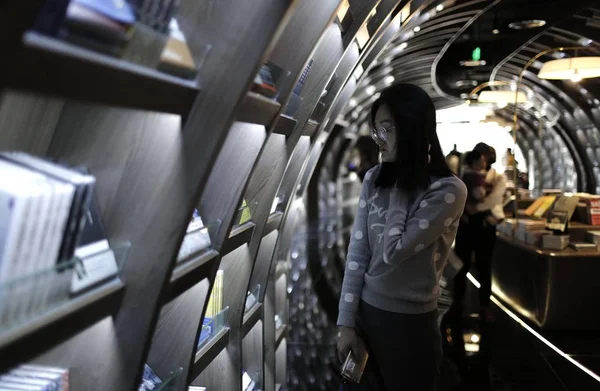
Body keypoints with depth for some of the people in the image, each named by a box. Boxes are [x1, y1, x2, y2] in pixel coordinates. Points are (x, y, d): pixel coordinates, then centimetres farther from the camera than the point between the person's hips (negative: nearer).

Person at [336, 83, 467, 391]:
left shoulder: (448, 190, -15)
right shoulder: (374, 179, 0)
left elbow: (392, 251, -22)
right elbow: (357, 252, -1)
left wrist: (400, 189, -12)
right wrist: (346, 322, -3)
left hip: (410, 322, -4)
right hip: (364, 311, 4)